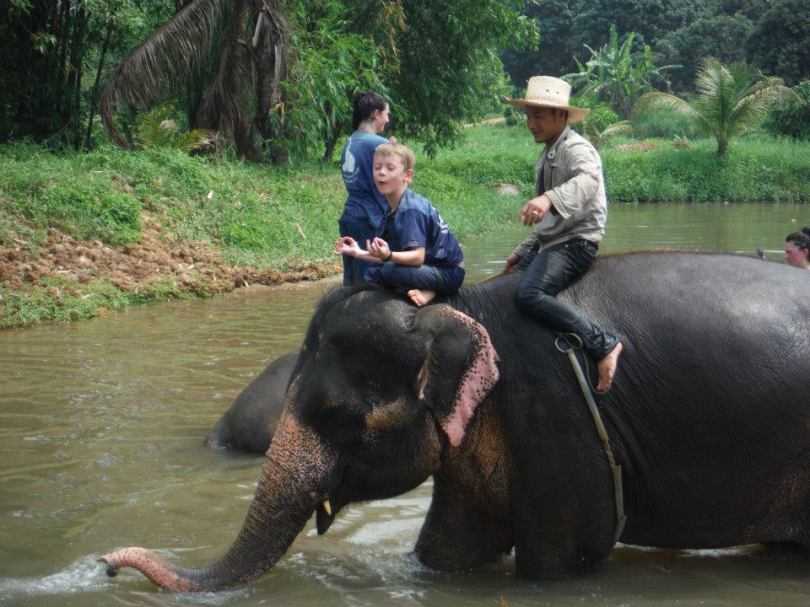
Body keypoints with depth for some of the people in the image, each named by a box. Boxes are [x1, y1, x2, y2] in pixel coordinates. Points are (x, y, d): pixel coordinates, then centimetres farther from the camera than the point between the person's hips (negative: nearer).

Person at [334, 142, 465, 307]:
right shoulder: (393, 209, 8)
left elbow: (417, 256, -29)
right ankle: (425, 288, 1)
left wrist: (388, 255, -46)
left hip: (448, 274, -10)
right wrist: (359, 253, 9)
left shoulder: (410, 210, -21)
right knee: (371, 274, 5)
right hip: (429, 267, 10)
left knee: (389, 271, -28)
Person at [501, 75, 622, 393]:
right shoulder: (547, 155, 19)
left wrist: (548, 198, -53)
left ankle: (604, 343, -28)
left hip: (575, 244, -10)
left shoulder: (575, 148, -11)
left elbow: (588, 179, -37)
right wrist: (522, 251, 24)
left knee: (528, 295, -32)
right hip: (549, 245, 10)